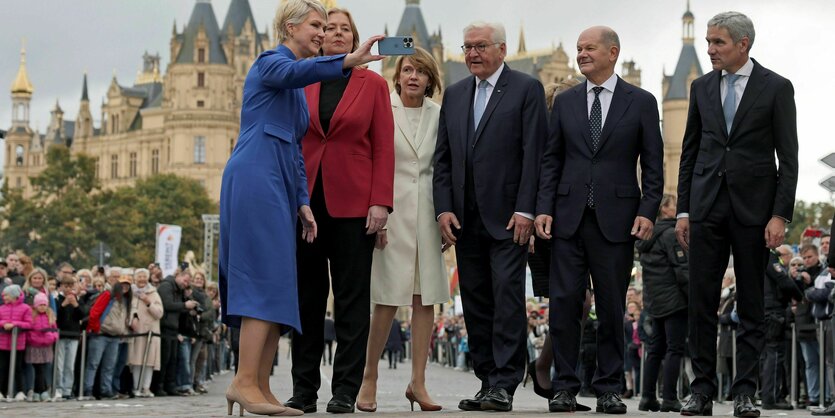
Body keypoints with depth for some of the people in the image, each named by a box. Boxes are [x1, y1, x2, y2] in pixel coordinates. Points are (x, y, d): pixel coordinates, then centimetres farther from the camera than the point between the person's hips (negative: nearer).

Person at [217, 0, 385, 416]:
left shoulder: (297, 86, 25)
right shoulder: (271, 62, -1)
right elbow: (297, 71, -27)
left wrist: (303, 202, 16)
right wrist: (348, 60, -42)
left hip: (278, 187, 9)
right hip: (255, 179, -9)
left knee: (276, 289, 3)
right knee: (267, 282, -15)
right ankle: (244, 382, -17)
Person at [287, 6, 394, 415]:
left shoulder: (373, 84, 6)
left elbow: (383, 147, 1)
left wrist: (380, 202, -9)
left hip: (352, 205, -2)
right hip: (306, 200, 2)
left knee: (351, 300, 0)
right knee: (307, 298, 5)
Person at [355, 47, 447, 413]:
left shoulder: (438, 115, 9)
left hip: (428, 211, 4)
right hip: (392, 208, -4)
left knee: (426, 299, 2)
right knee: (389, 299, -7)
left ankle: (418, 382, 9)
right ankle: (369, 379, 6)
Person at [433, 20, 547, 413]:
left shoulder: (527, 89, -1)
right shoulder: (454, 94, 15)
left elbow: (534, 154, -7)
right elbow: (443, 158, 14)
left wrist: (525, 210, -14)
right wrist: (444, 208, 2)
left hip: (508, 217, -5)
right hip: (466, 219, 6)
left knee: (508, 297, -9)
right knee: (475, 303, 6)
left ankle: (504, 385, -9)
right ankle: (488, 381, 12)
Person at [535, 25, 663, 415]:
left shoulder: (641, 102, 5)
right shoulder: (565, 101, 11)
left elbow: (653, 164, 3)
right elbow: (551, 160, 10)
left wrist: (647, 211, -8)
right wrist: (543, 208, 0)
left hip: (616, 219, -2)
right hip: (568, 217, 2)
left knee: (611, 306, 2)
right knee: (564, 302, -1)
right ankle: (565, 387, 5)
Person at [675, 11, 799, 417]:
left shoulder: (776, 88, 0)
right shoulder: (701, 87, 10)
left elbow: (788, 157, -2)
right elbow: (689, 152, 13)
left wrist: (780, 215, -10)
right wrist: (683, 210, 7)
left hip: (753, 208, -3)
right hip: (707, 207, 3)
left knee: (751, 306, 2)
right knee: (701, 303, 1)